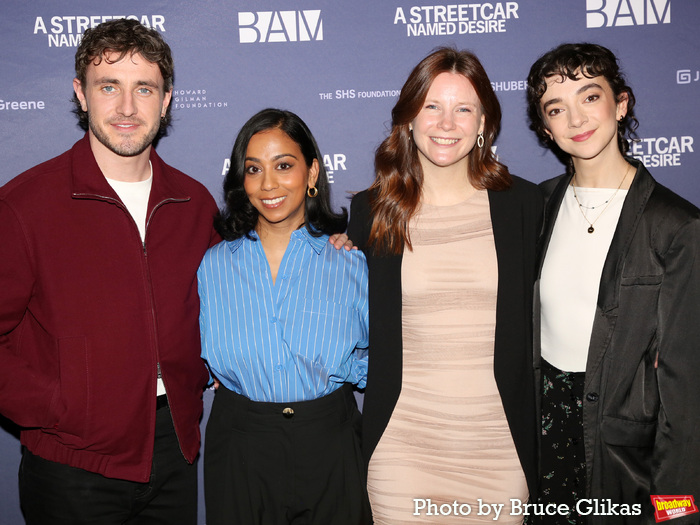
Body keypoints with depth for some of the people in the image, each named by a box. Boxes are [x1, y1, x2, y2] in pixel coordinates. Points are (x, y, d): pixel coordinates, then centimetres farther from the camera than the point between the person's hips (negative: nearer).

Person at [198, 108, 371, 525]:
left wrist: (343, 370, -11)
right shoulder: (213, 266, 0)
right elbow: (201, 359, 10)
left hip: (328, 448, 0)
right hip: (239, 451, 1)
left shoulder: (351, 262, -4)